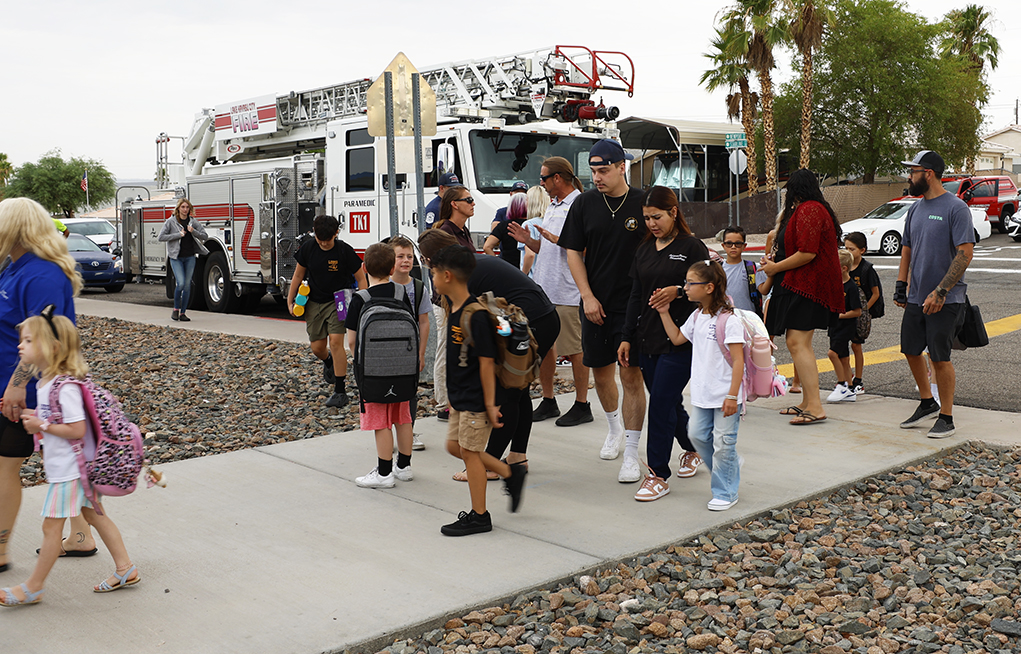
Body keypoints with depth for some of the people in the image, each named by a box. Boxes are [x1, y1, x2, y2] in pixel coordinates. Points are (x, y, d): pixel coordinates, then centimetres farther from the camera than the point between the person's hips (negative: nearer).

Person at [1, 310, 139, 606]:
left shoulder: (65, 386, -24)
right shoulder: (45, 380, 7)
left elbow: (77, 429, -25)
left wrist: (42, 425, -20)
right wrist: (35, 417, 4)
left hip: (69, 468, -10)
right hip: (68, 466, 10)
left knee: (51, 526, 3)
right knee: (94, 515, 16)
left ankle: (33, 586, 17)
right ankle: (126, 569, 26)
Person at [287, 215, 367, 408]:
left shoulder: (344, 251, -15)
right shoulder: (307, 248, -6)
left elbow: (361, 278, -7)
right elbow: (298, 275, 7)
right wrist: (290, 301, 6)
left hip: (338, 301, -4)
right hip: (315, 303, 4)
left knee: (336, 341, -17)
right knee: (317, 347, 6)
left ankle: (340, 391, -10)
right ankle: (329, 362, 45)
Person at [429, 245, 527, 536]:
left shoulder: (475, 316, -23)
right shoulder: (454, 309, 7)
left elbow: (487, 362, -22)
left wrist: (489, 404, -20)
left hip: (476, 399, -10)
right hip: (460, 397, 10)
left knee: (469, 450, -1)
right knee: (455, 446, 15)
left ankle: (479, 516, 13)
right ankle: (510, 472, 27)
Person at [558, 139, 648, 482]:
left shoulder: (642, 203, -3)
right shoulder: (585, 203, 3)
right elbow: (573, 252, 5)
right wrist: (587, 296, -3)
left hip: (633, 303, -3)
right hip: (595, 304, 3)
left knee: (631, 375, -6)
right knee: (601, 372, 14)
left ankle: (631, 454, 2)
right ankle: (614, 429, 40)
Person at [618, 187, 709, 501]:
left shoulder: (692, 247, -5)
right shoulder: (644, 250, 12)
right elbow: (636, 296, 14)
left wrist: (677, 291, -22)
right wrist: (627, 338, 11)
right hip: (647, 339, 6)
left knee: (660, 402, -9)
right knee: (669, 403, 13)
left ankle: (658, 475, -1)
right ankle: (692, 447, 38)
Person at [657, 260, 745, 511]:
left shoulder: (729, 320, -18)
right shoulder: (697, 316, 7)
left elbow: (738, 361, -18)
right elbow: (677, 338, 20)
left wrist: (732, 396, -20)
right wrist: (664, 312, 11)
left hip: (725, 395, -8)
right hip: (703, 393, 8)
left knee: (723, 443, 1)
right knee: (697, 434, 10)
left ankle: (725, 492, 15)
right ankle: (729, 467, 32)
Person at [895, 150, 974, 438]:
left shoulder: (955, 208, -11)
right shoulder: (915, 209, 12)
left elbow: (965, 253, -16)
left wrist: (940, 292, -20)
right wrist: (901, 287, 12)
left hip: (945, 300, -7)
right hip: (916, 297, 7)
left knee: (939, 357, -3)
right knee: (911, 350, 12)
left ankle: (946, 418, 11)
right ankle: (927, 403, 32)